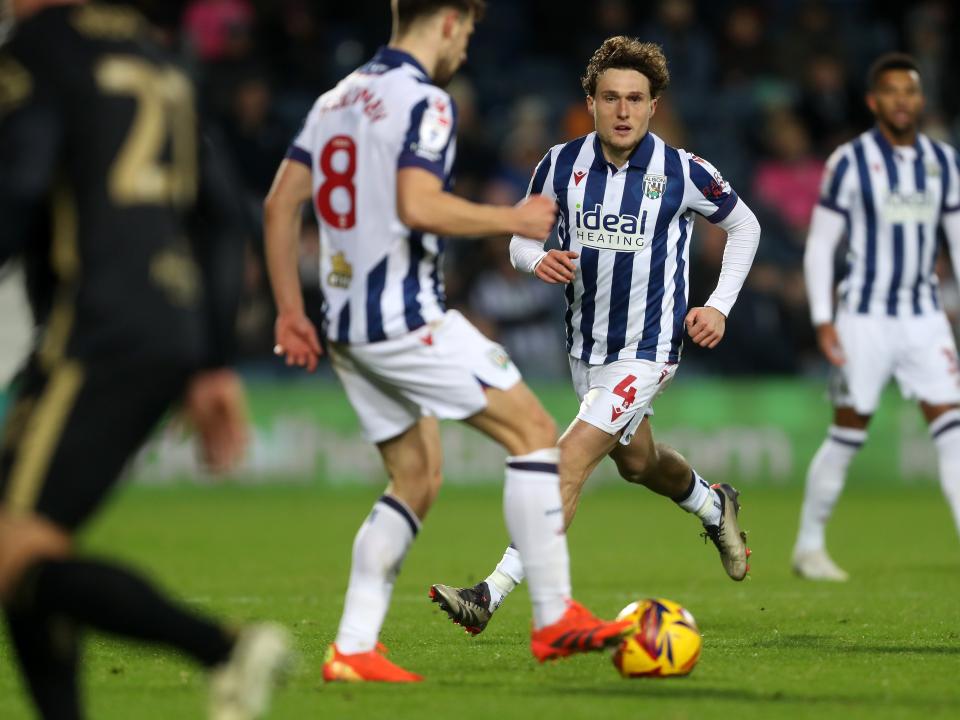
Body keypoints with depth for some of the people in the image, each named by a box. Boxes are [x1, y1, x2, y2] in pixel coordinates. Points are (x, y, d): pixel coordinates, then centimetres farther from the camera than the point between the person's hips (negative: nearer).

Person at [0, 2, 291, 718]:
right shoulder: (154, 58, 21)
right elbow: (216, 221, 21)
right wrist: (214, 368, 22)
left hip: (94, 335, -9)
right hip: (175, 330, 9)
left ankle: (225, 649, -24)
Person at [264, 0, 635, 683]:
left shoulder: (337, 100, 16)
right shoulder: (425, 101, -10)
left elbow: (280, 205, 14)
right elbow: (418, 207, -23)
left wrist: (291, 312, 17)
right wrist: (513, 220, -10)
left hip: (348, 330, 9)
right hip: (406, 318, -9)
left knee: (416, 482, 15)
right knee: (534, 430, -3)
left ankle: (353, 649, 7)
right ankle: (555, 620, -5)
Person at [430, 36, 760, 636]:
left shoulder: (683, 172, -13)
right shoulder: (563, 164, -7)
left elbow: (744, 226, 5)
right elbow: (522, 235, 7)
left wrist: (720, 306, -4)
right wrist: (538, 260, -17)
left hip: (648, 349, -5)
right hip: (586, 346, 6)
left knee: (571, 460, -19)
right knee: (637, 462, 26)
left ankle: (493, 594, -22)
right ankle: (715, 507, 58)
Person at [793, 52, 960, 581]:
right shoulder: (850, 162, -5)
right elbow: (820, 244, -3)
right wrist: (822, 319, -10)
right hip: (864, 316, -4)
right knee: (848, 434, 1)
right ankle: (809, 547, 15)